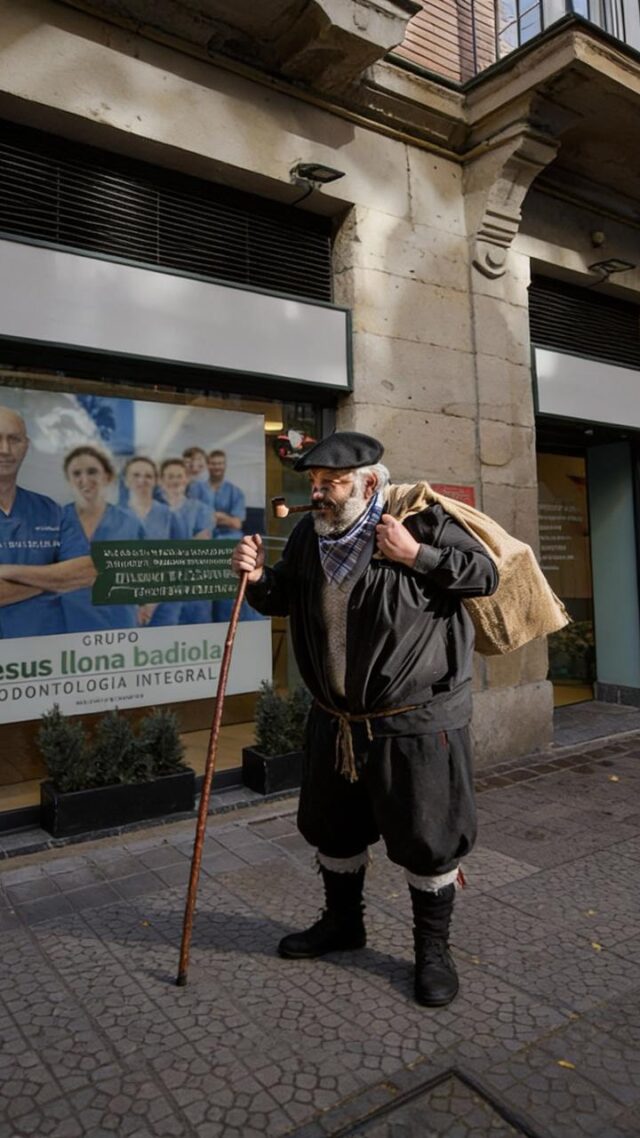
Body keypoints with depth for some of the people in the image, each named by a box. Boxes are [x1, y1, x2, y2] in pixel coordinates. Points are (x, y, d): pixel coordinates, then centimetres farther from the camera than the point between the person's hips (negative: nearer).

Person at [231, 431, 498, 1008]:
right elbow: (282, 600, 12)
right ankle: (343, 922, 47)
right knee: (333, 829, 21)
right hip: (336, 720, 6)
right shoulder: (308, 535, 0)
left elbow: (486, 572, -9)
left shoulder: (422, 521, -14)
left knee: (427, 838, 8)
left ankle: (433, 947, 33)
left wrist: (416, 554, -22)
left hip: (417, 722, -5)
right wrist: (257, 578, -11)